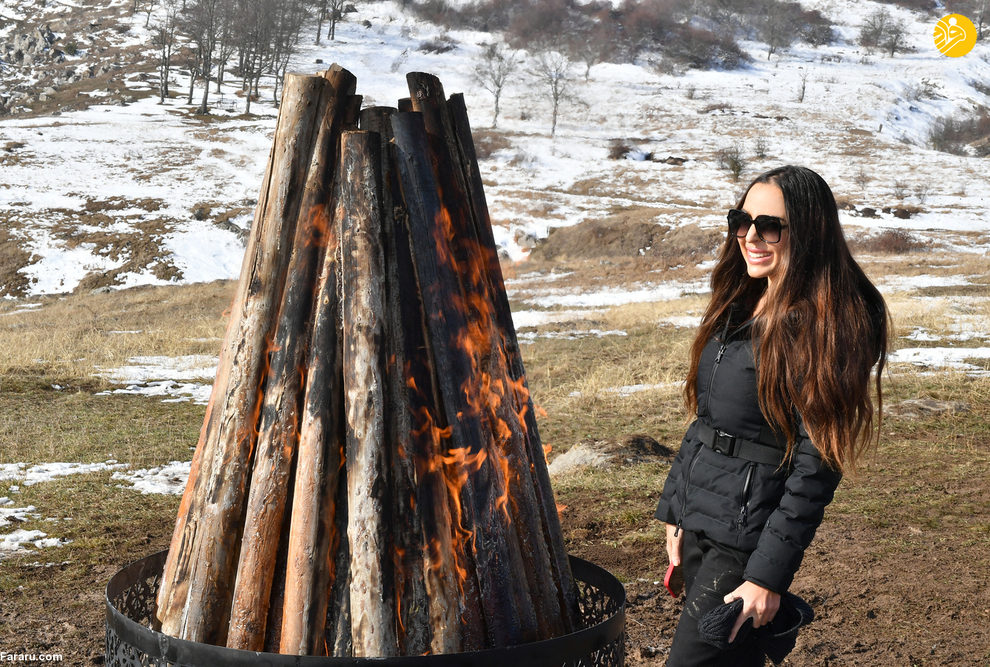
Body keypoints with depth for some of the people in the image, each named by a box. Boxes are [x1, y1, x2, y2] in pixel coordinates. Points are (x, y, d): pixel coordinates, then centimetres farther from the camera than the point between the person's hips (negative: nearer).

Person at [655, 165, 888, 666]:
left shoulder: (823, 326, -15)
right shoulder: (739, 306, 10)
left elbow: (816, 463, -18)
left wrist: (769, 573, -19)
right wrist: (674, 511, 15)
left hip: (745, 538, -8)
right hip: (698, 522, 8)